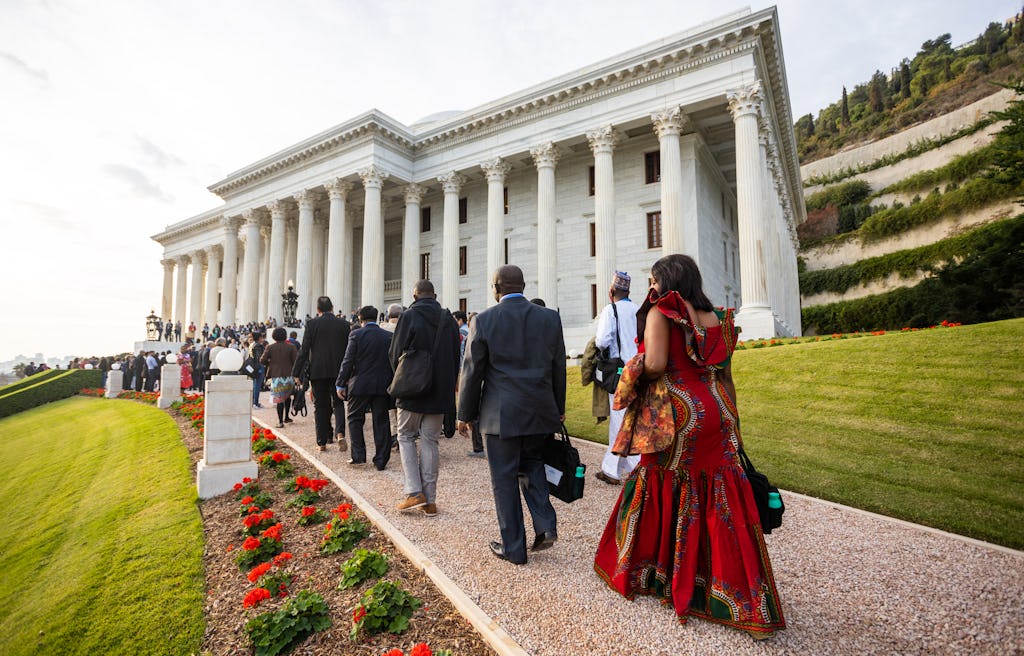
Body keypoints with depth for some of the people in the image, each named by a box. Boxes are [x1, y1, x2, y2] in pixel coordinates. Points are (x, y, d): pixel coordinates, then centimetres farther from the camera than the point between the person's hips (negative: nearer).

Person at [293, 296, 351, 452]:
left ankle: (322, 442, 13)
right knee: (337, 403, 12)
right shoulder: (344, 324, 1)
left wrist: (296, 373, 2)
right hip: (338, 371, 1)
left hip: (317, 371, -1)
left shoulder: (311, 324, -3)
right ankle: (340, 433, -10)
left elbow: (304, 350, -5)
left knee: (320, 406, 9)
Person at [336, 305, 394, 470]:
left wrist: (340, 384, 0)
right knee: (381, 422, 8)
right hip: (383, 386, 3)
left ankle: (358, 456, 13)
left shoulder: (356, 335, -6)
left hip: (360, 385, -2)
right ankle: (381, 461, 12)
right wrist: (391, 384, 12)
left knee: (355, 419, 15)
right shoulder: (389, 336, 2)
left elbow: (348, 362, -8)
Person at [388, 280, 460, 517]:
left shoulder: (410, 316, -9)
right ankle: (429, 500, 12)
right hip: (441, 390, 4)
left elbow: (395, 353, -7)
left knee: (406, 437, 13)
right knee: (430, 441, 10)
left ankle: (414, 493, 3)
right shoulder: (448, 319, 4)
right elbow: (456, 354, 8)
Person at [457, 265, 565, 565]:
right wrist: (559, 408, 18)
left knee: (504, 479, 10)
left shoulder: (484, 320, -8)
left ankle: (514, 548, 21)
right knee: (532, 464, 25)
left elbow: (472, 371, -5)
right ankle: (545, 525, 13)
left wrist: (465, 414, 6)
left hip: (501, 414, -3)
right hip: (541, 411, 4)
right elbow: (559, 368, 7)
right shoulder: (550, 318, 1)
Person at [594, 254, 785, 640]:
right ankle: (745, 600, 20)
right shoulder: (717, 318, 11)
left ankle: (649, 574, 30)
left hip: (678, 415, -5)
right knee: (720, 503, 11)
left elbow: (655, 365, -19)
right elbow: (725, 376, 13)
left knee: (665, 494, 11)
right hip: (715, 414, 6)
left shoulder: (661, 311, -7)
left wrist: (633, 375, -1)